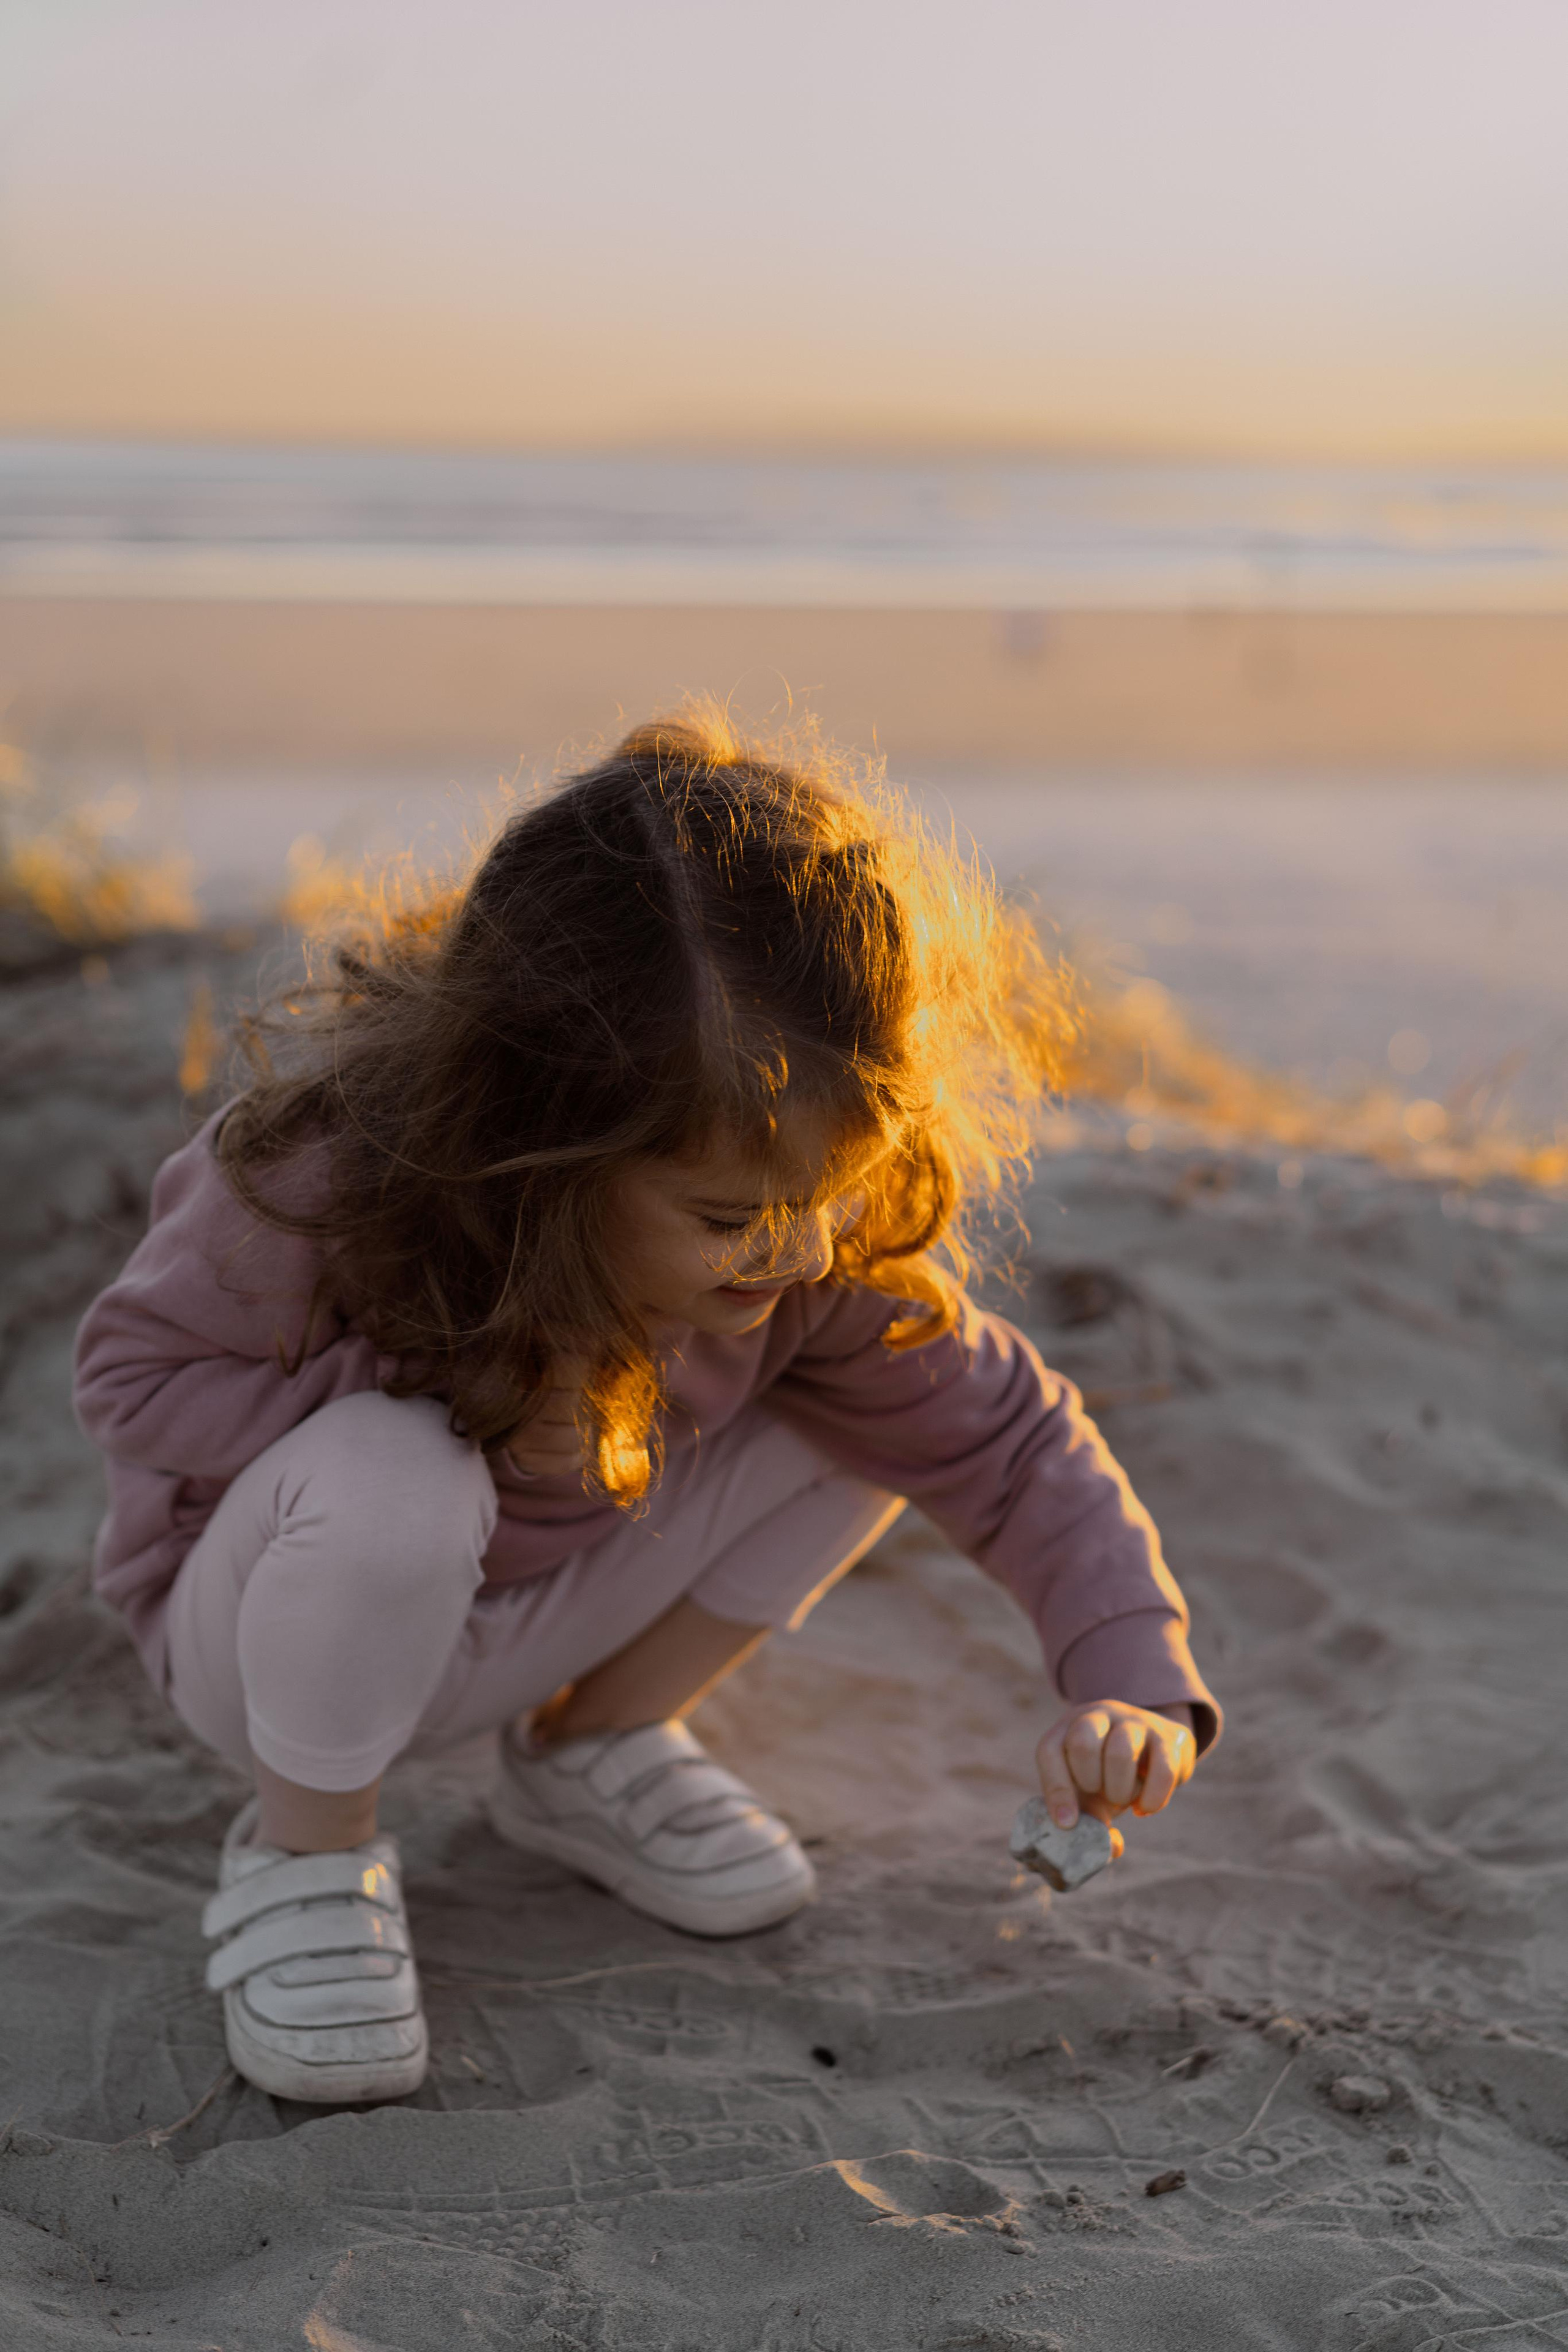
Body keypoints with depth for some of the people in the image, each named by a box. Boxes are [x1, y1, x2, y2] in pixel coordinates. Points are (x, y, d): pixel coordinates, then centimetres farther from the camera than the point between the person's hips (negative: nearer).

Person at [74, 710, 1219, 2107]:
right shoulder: (330, 1180, -34)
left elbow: (1012, 1442, -14)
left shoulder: (827, 1252, -22)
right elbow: (137, 1372, -20)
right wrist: (461, 1408, -32)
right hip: (271, 1616, -4)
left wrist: (1137, 1679, -31)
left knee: (890, 1381, -14)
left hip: (547, 1603, 4)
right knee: (387, 1483, -41)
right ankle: (307, 1853, -9)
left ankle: (591, 1745, 6)